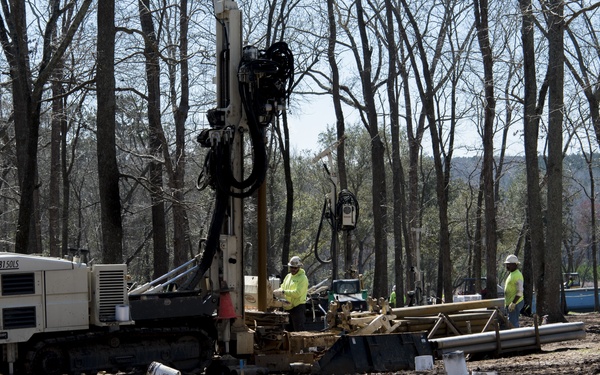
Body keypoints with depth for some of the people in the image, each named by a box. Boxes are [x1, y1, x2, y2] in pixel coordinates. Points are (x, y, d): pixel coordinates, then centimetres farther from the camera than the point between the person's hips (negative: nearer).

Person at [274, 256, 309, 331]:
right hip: (288, 308, 8)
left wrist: (284, 292, -23)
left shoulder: (303, 278, -10)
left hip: (298, 307, -8)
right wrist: (278, 292, -5)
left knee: (299, 331, -8)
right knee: (289, 330, 15)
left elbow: (297, 293, -20)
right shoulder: (288, 276, 15)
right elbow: (282, 288, 18)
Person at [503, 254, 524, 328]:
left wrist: (513, 303, -24)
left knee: (513, 323, -12)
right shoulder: (511, 274, 16)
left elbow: (520, 292, -21)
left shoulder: (517, 275, -16)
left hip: (515, 303, -10)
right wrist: (507, 303, 22)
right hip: (510, 303, 10)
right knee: (513, 322, 14)